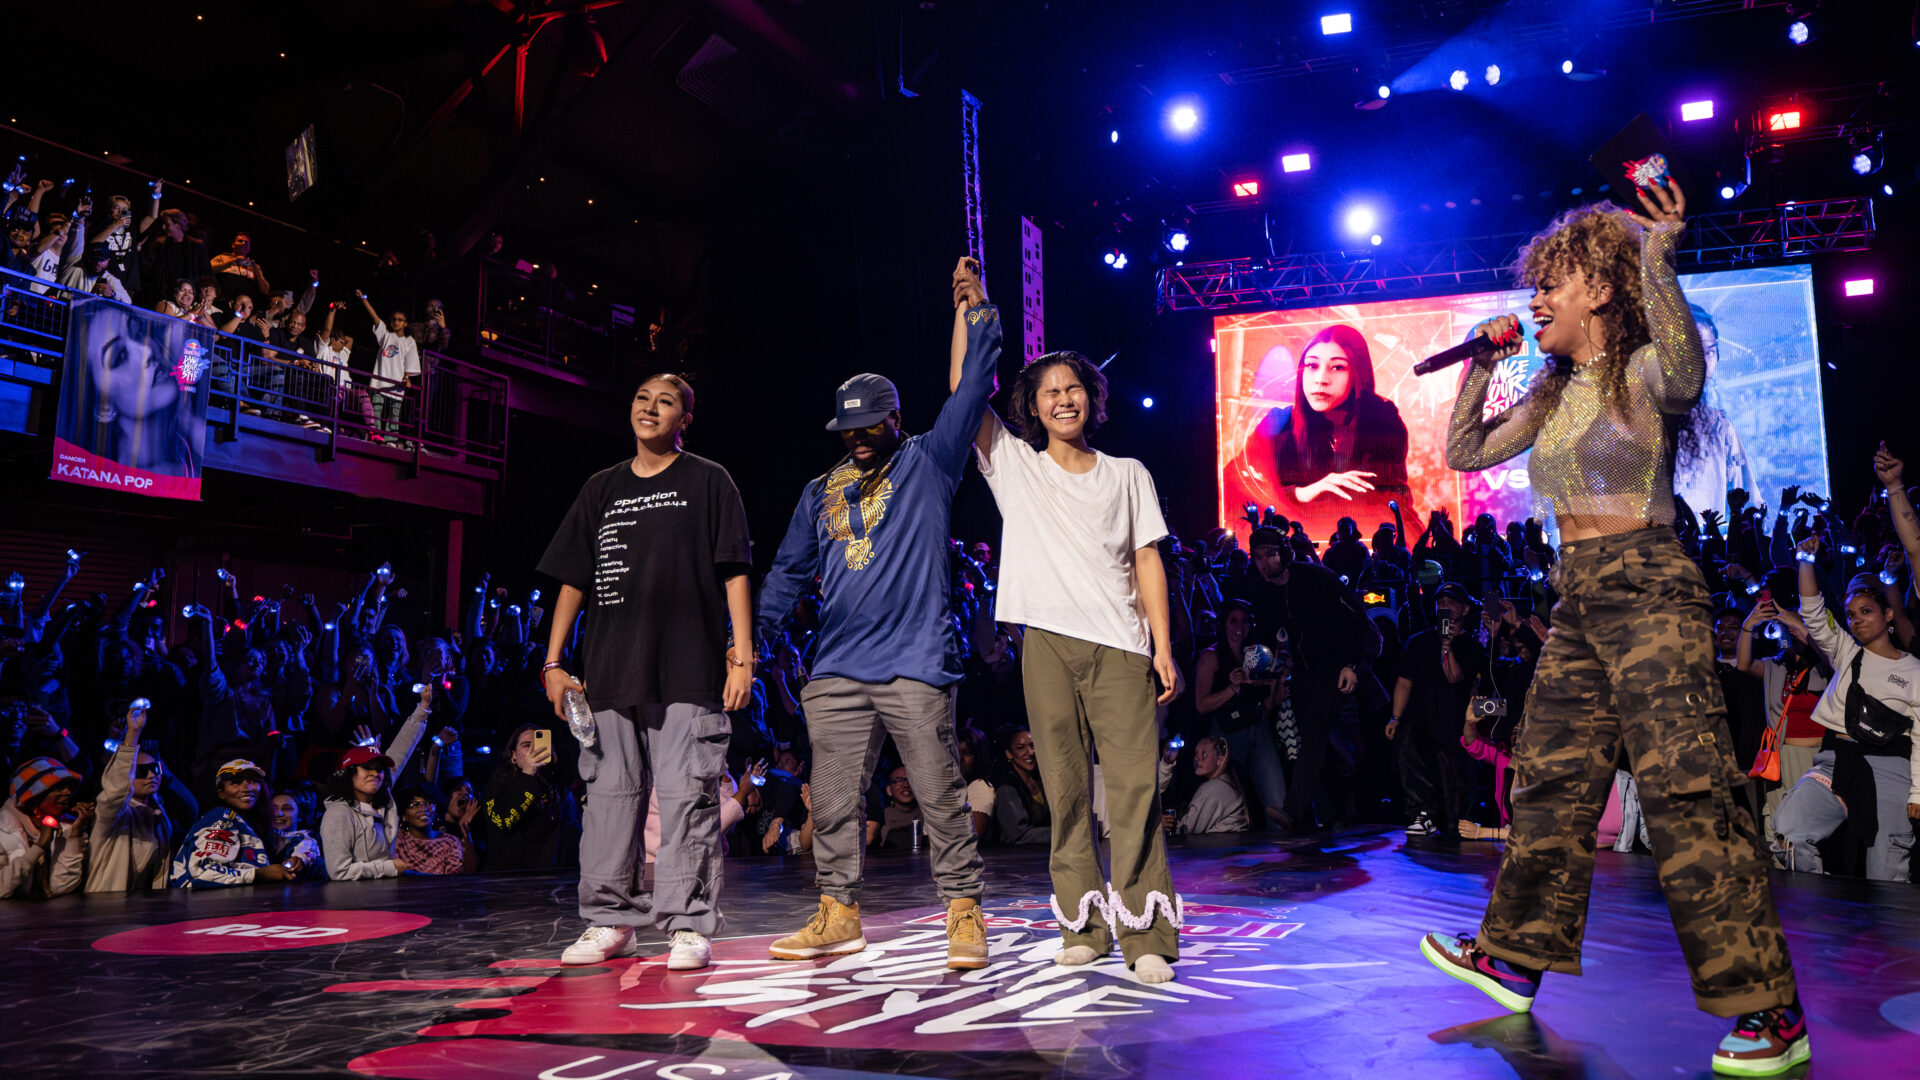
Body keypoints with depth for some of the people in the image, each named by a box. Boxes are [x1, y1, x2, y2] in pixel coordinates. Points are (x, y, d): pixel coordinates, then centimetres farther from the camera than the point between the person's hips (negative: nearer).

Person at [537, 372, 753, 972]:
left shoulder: (708, 482, 6)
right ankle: (609, 921, 17)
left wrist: (742, 654, -7)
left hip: (688, 671, -4)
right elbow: (572, 580, 17)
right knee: (610, 793, 7)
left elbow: (735, 574, 1)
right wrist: (553, 660, 11)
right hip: (610, 673, 4)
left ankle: (689, 925, 4)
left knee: (687, 795, -4)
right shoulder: (601, 488, 16)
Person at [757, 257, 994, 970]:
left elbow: (969, 392, -1)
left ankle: (964, 913, 8)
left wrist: (974, 311, -4)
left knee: (940, 798, -2)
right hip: (836, 671, 5)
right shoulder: (820, 493, 19)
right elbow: (787, 573, 21)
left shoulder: (927, 463, 7)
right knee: (832, 801, 6)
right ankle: (839, 915, 18)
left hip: (916, 667, -4)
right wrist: (752, 642, 13)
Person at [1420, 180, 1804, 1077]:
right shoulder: (1554, 390, 15)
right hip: (1578, 599, 8)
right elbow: (1464, 452, 19)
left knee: (1686, 794, -12)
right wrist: (1482, 362, 11)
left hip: (1646, 589, -8)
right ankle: (1515, 958, 23)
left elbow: (1685, 375, -32)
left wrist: (1656, 255, -31)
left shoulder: (1641, 370, -7)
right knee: (1549, 783, 12)